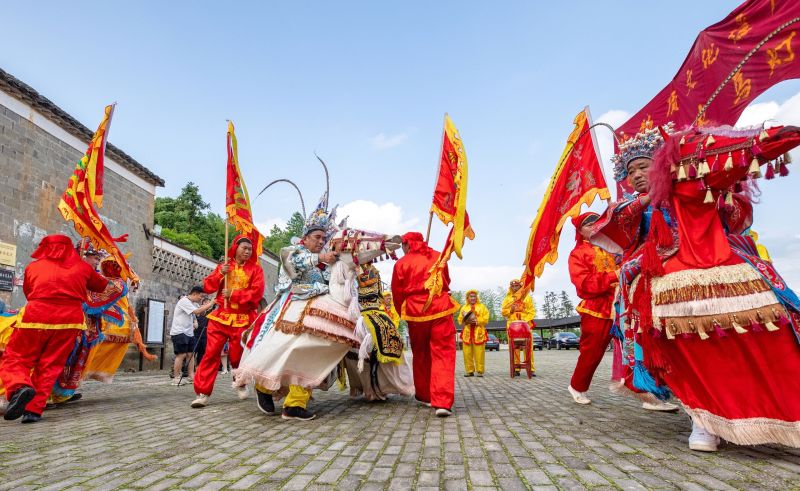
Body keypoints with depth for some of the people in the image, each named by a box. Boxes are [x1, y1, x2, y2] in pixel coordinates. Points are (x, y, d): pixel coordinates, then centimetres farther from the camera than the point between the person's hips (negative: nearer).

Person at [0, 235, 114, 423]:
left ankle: (20, 387, -19)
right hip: (69, 321, 1)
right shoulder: (82, 267, 15)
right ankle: (34, 409, -1)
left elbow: (28, 292, 27)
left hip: (36, 317, -1)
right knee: (49, 365, 9)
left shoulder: (33, 267, 16)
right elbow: (102, 286, 29)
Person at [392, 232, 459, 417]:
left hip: (415, 312, 0)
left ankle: (425, 396, 28)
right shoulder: (438, 257, 9)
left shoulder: (401, 263, 1)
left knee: (421, 355, 16)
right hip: (440, 309, 0)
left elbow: (397, 293, 5)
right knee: (443, 354, -2)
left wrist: (404, 315, 20)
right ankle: (442, 402, -14)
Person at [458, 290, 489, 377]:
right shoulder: (464, 308, 18)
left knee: (479, 353, -6)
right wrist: (466, 321, -8)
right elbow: (460, 320, 11)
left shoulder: (482, 307, 12)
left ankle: (480, 371, -1)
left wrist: (477, 321, -11)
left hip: (479, 333, -2)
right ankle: (469, 371, 5)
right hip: (467, 333, 2)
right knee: (467, 353, -2)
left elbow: (486, 319, 2)